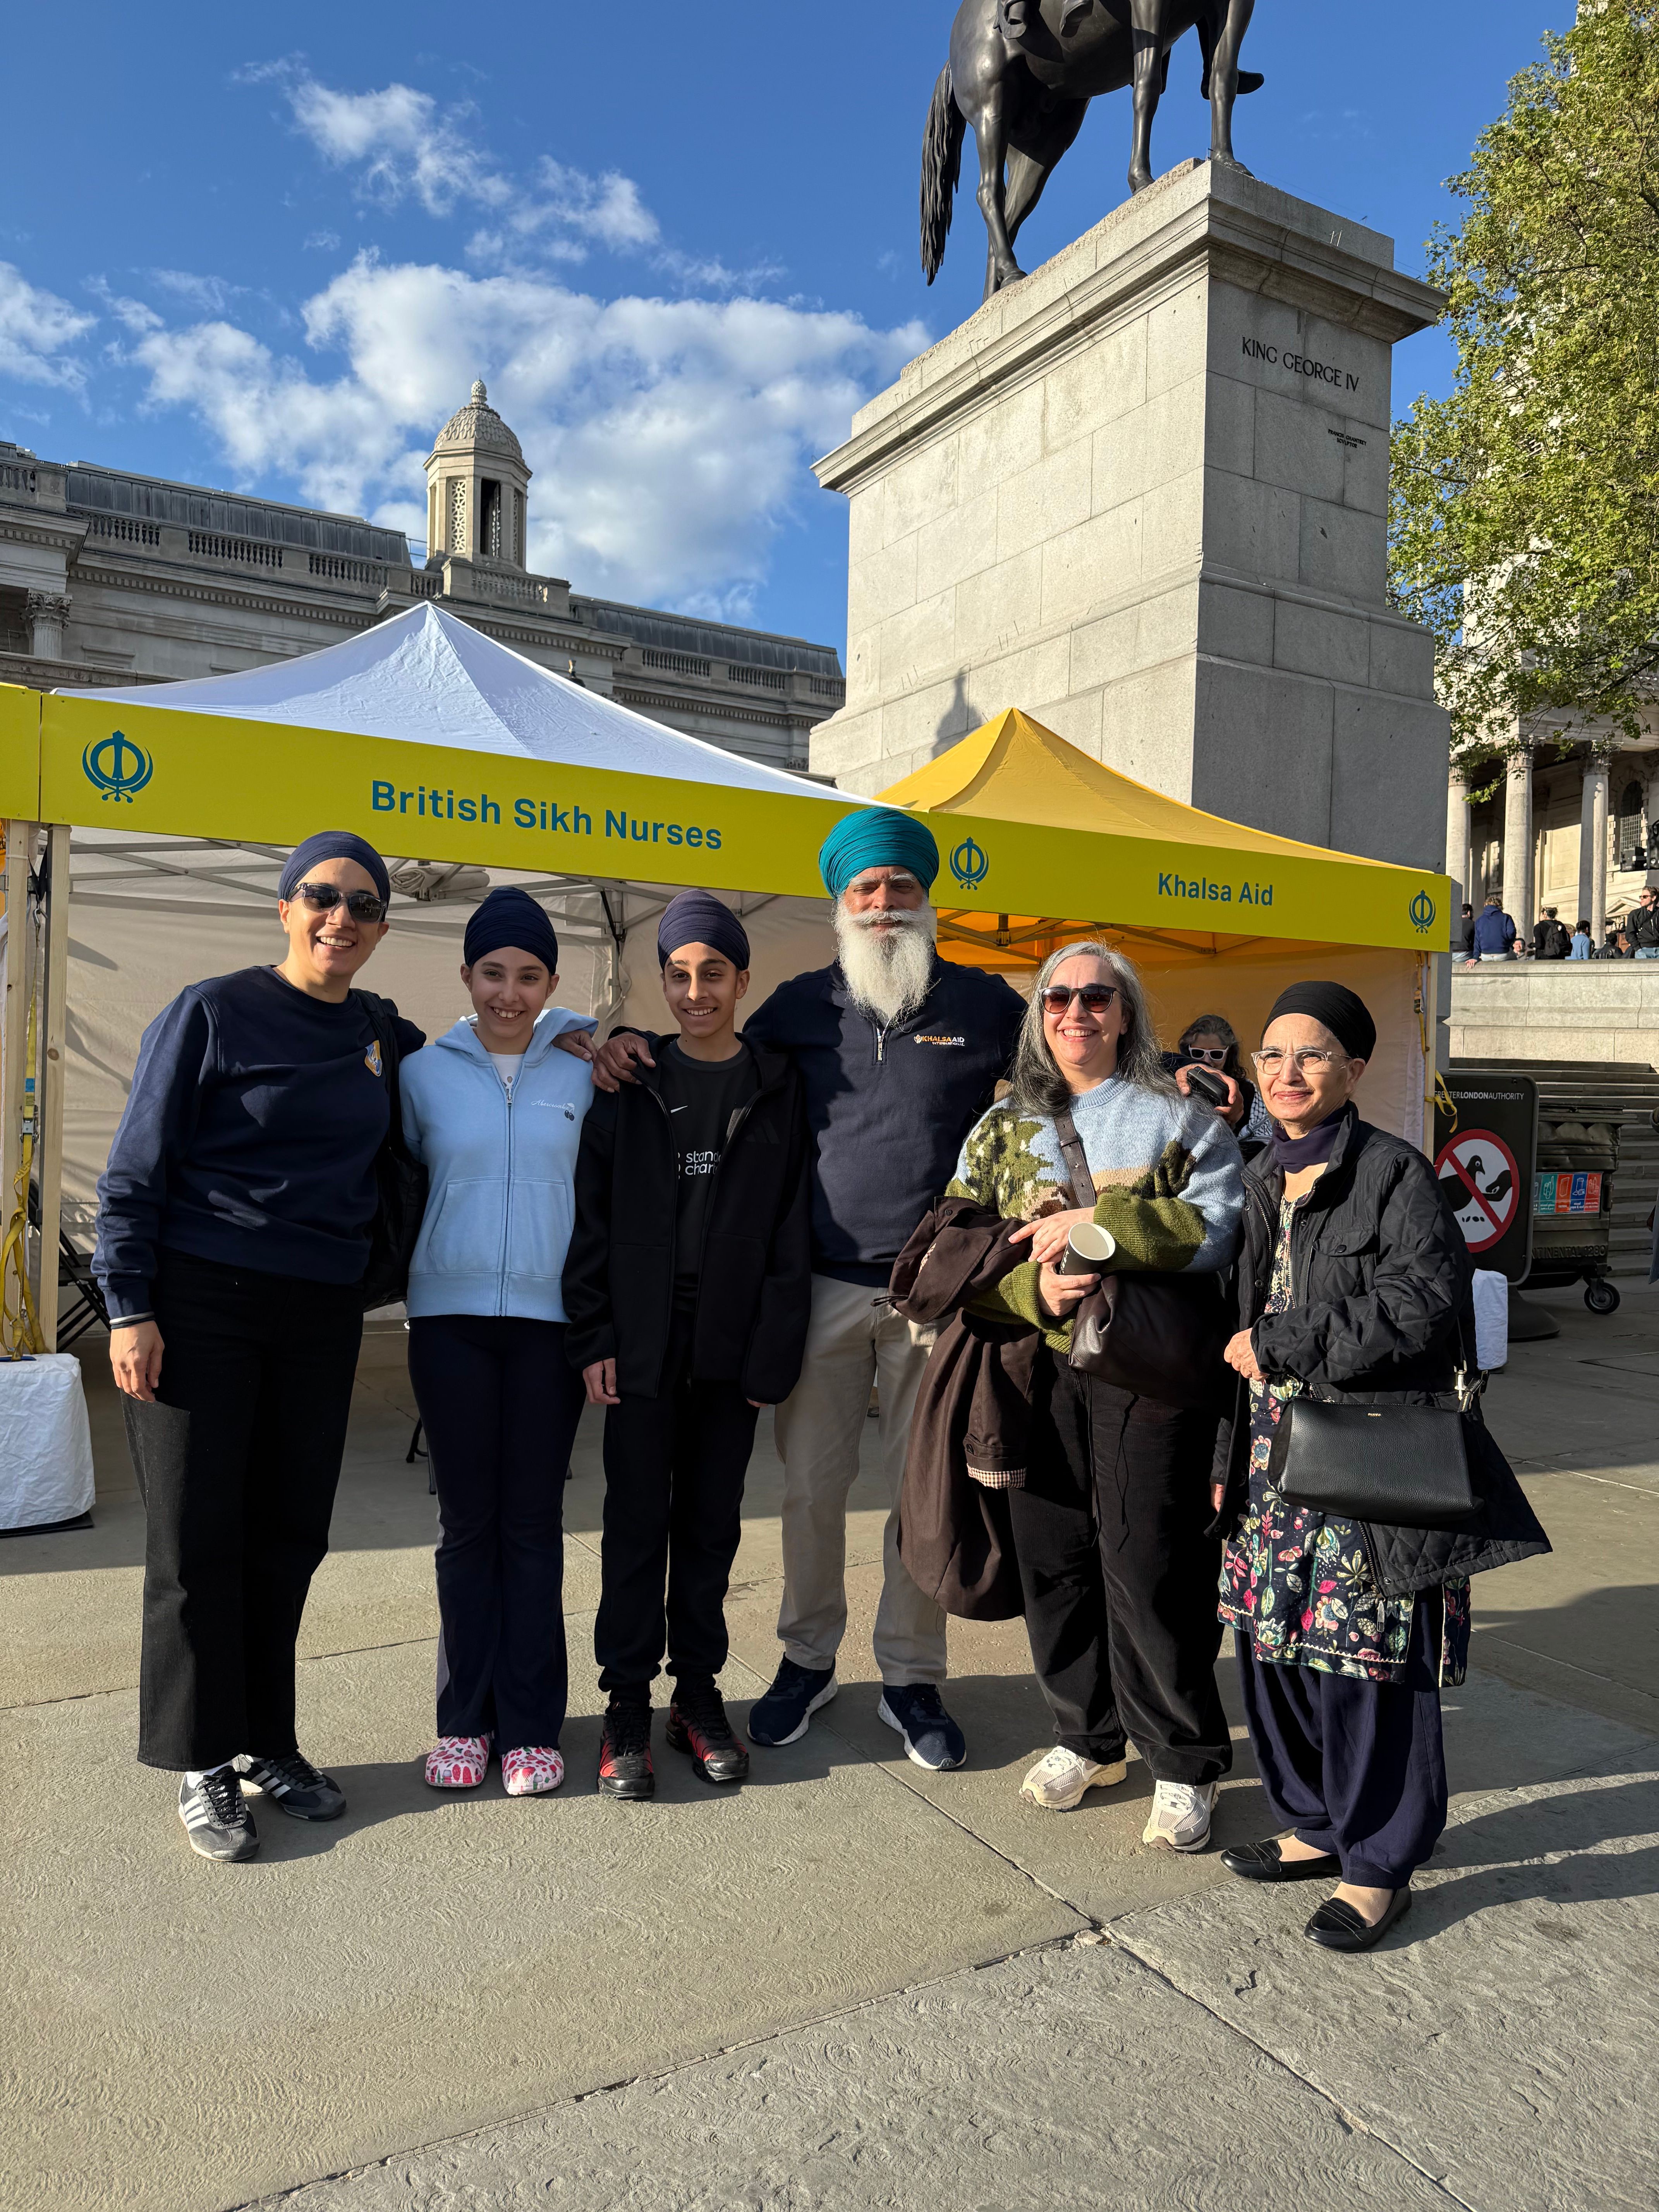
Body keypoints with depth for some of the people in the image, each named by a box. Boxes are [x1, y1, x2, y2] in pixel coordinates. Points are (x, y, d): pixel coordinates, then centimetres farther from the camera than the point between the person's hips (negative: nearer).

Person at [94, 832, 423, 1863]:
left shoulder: (382, 1032, 7)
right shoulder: (213, 1013, -6)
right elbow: (137, 1167, -5)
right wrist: (129, 1307, -10)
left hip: (322, 1315, 4)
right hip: (203, 1305, -4)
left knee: (290, 1536, 10)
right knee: (199, 1539, 3)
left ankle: (268, 1742, 26)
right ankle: (205, 1766, 18)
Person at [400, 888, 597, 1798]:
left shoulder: (586, 1068, 2)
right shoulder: (425, 1071, 5)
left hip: (549, 1317, -1)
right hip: (451, 1314, 1)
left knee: (533, 1523, 5)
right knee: (466, 1520, 7)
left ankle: (530, 1723, 16)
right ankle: (463, 1718, 20)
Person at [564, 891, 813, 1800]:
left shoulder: (778, 1087, 3)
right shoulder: (631, 1082, 3)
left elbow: (791, 1229, 0)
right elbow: (591, 1214, 2)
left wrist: (772, 1352, -6)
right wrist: (593, 1337, -6)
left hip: (731, 1341, 1)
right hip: (643, 1339, 0)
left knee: (711, 1522, 11)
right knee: (637, 1520, 4)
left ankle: (697, 1691, 25)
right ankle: (627, 1704, 17)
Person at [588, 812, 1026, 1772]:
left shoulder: (985, 1005, 5)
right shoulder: (804, 1005, 8)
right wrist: (632, 1045, -1)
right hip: (825, 1287, 1)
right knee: (811, 1487, 9)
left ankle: (913, 1678, 27)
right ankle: (809, 1659, 30)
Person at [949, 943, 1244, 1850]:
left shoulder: (1181, 1116, 5)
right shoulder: (1005, 1125, 13)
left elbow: (1217, 1231, -8)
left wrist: (1092, 1224, -14)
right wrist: (1033, 1286, -11)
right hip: (1039, 1372, 3)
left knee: (1150, 1569, -1)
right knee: (1051, 1559, 9)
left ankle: (1185, 1765, 19)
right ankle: (1086, 1736, 31)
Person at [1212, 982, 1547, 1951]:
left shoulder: (1396, 1173, -9)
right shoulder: (1263, 1181, 12)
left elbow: (1417, 1308, -20)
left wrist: (1277, 1345, -15)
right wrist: (1229, 1456, 16)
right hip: (1276, 1455, 7)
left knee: (1365, 1663, 1)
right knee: (1274, 1646, 13)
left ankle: (1379, 1864, 21)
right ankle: (1316, 1826, 33)